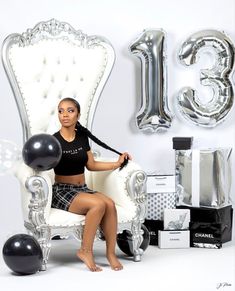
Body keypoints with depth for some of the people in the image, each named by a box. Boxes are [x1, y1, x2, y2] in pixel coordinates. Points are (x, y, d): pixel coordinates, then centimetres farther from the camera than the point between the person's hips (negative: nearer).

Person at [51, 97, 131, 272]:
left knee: (110, 204, -26)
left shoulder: (82, 137, 9)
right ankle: (85, 251, -18)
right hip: (62, 191, -5)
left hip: (83, 189, 5)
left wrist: (117, 163, 13)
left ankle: (111, 252, -16)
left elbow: (91, 165, 16)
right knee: (98, 204, -31)